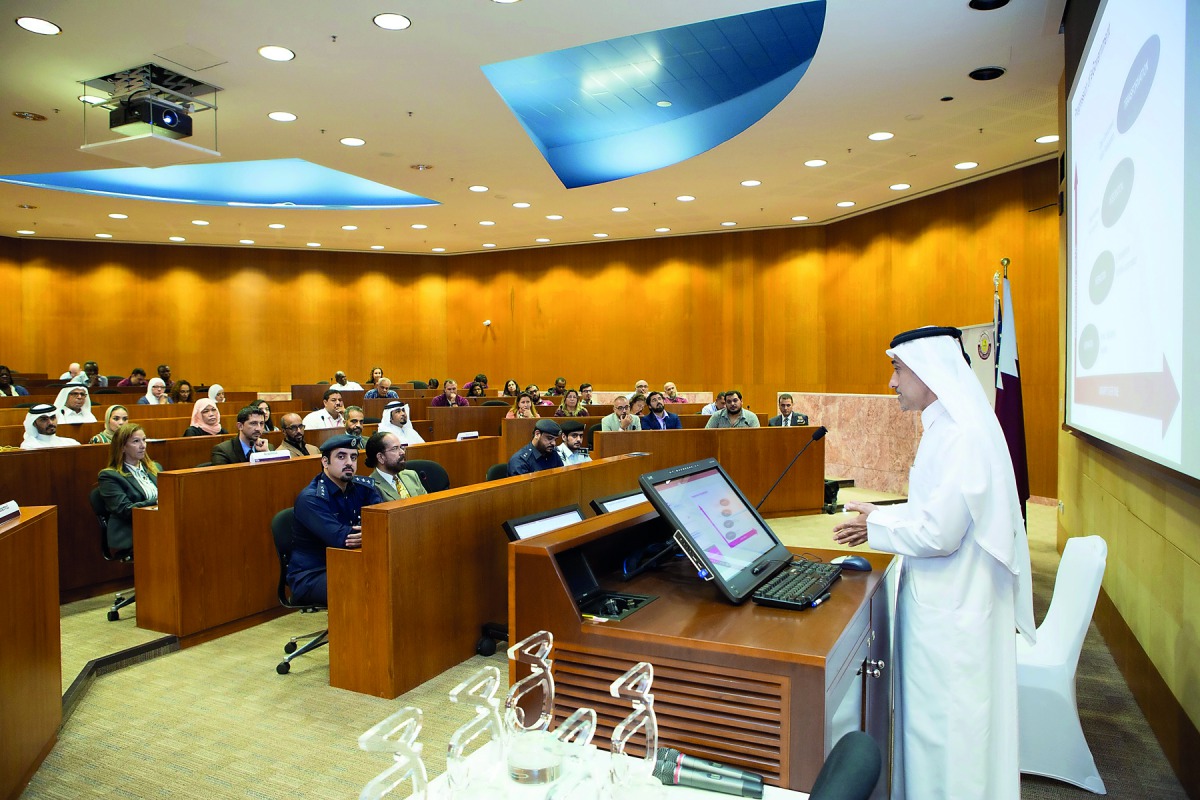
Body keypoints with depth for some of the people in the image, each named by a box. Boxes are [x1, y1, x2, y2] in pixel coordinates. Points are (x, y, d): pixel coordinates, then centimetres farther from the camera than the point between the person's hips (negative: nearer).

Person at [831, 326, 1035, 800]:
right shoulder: (946, 427, 9)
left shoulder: (963, 435, -24)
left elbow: (940, 532, -26)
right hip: (942, 601, 10)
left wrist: (878, 521, -10)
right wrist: (880, 523, 8)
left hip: (954, 613, -10)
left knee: (949, 729, 5)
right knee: (934, 720, 21)